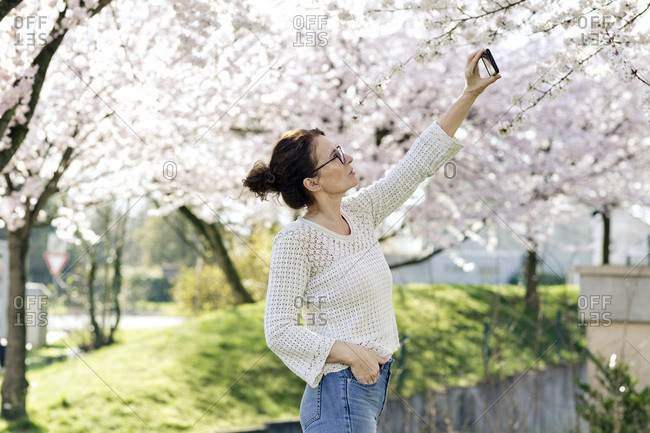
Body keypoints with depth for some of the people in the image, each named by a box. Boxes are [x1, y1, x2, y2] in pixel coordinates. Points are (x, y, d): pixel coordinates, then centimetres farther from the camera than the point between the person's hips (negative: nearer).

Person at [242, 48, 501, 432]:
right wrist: (349, 352, -22)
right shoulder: (295, 240, -13)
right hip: (339, 396, -8)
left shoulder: (358, 213, 9)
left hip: (371, 392, 8)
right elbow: (280, 330, -15)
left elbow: (419, 162, 14)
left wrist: (469, 95, 13)